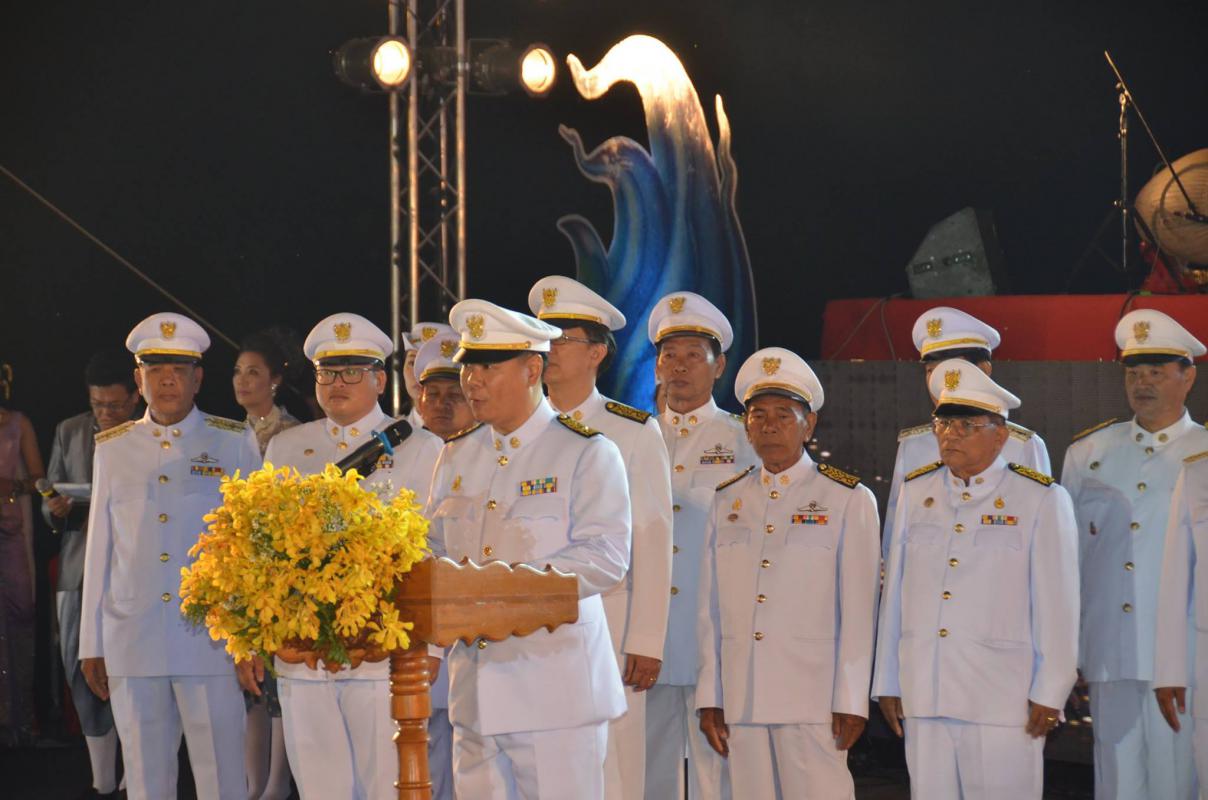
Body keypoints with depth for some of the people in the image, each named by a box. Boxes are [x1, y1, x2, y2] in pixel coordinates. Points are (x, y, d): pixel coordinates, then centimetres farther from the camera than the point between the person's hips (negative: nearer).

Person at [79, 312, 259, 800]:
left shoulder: (234, 443, 5)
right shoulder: (112, 449, 12)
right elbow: (99, 548, 14)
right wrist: (91, 645, 12)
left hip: (211, 644, -2)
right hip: (132, 645, 2)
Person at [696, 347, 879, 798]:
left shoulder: (849, 501, 3)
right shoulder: (727, 501, 13)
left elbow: (858, 609, -1)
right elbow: (710, 606, 13)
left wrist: (851, 701, -6)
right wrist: (709, 698, 8)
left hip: (814, 701, -4)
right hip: (740, 702, 4)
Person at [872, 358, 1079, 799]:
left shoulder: (1042, 500, -1)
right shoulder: (914, 493, 11)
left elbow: (1056, 606, -2)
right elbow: (894, 593, 13)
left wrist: (1049, 694, -5)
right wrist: (887, 682, 13)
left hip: (1003, 701, -4)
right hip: (923, 695, 4)